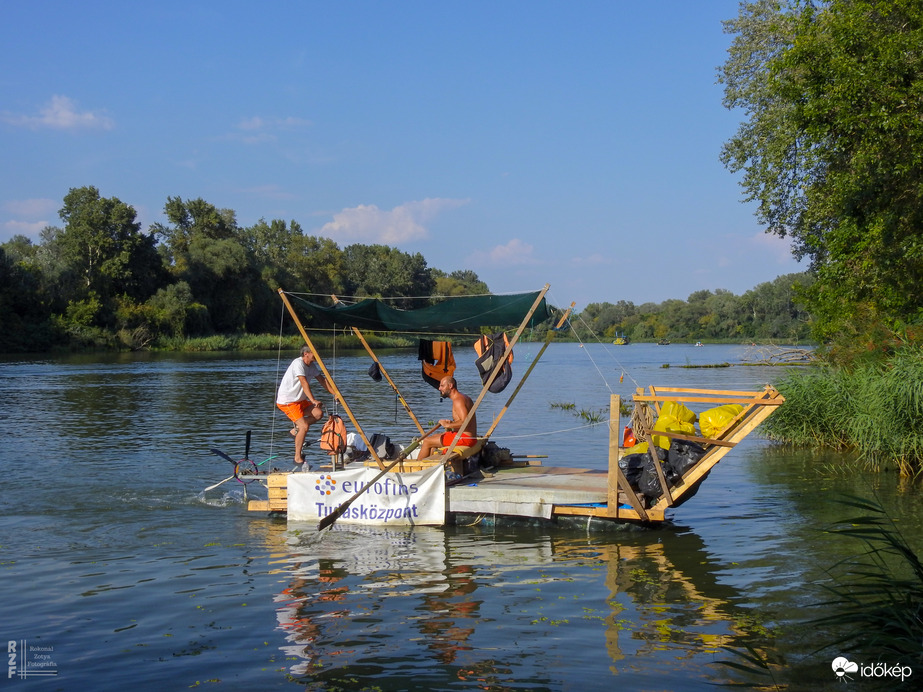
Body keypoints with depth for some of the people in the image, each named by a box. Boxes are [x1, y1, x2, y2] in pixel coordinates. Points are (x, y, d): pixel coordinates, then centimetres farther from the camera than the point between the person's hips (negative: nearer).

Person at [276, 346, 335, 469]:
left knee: (318, 413, -7)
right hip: (287, 401, -9)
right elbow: (304, 383, -30)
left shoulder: (312, 365, 8)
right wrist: (313, 400, -38)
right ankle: (298, 459, -8)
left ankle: (296, 429, 9)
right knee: (304, 426, -18)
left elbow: (323, 380, 12)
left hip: (299, 400, 9)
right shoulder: (298, 363, -20)